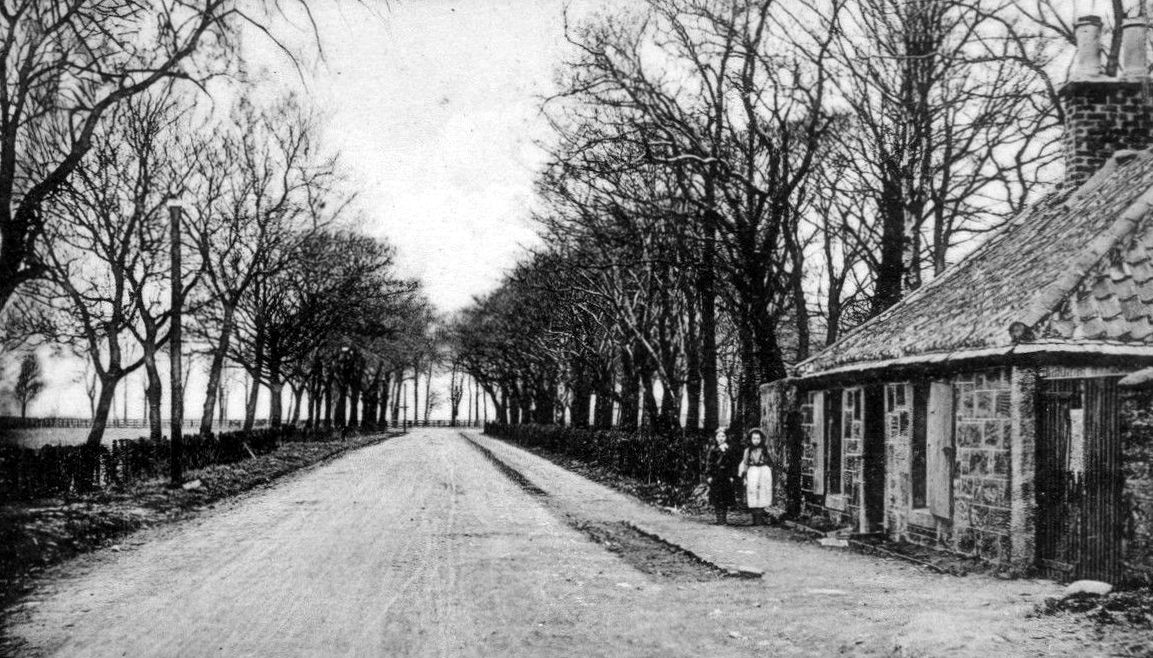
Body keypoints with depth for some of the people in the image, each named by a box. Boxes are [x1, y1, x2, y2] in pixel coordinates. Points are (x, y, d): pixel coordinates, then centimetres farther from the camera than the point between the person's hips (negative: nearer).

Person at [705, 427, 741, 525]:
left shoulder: (730, 450, 6)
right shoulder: (713, 450, 6)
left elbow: (734, 463, 5)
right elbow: (710, 464, 4)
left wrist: (732, 476, -3)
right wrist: (709, 476, -4)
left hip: (726, 476, 0)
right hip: (715, 476, 0)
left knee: (726, 499, 0)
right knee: (716, 498, -4)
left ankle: (724, 518, 6)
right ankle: (719, 518, -1)